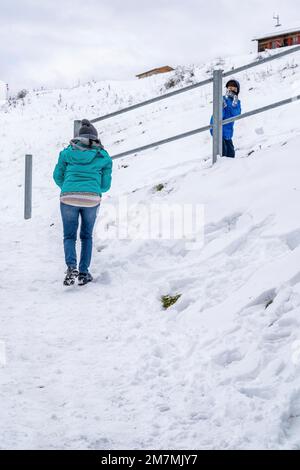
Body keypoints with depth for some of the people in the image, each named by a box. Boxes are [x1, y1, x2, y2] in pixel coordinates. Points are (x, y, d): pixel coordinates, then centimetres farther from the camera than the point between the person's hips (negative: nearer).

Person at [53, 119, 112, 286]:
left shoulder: (68, 152, 10)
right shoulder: (104, 156, 9)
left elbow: (57, 176, 12)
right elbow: (105, 185, 9)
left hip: (68, 198, 0)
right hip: (92, 199, 0)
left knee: (69, 236, 10)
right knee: (87, 236, 19)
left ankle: (71, 267, -16)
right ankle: (84, 273, 12)